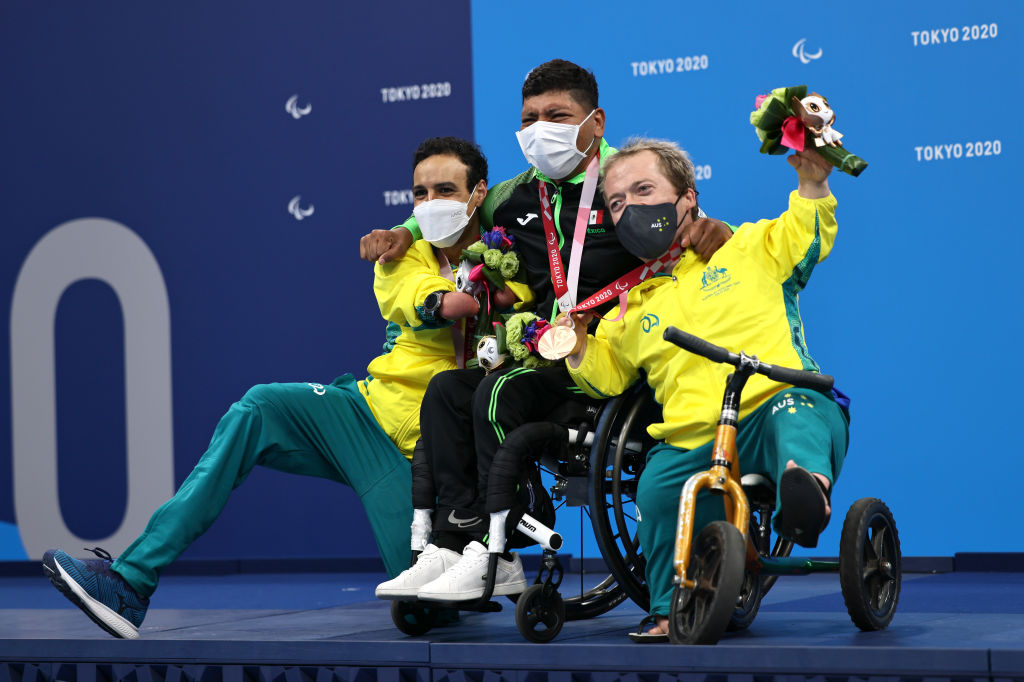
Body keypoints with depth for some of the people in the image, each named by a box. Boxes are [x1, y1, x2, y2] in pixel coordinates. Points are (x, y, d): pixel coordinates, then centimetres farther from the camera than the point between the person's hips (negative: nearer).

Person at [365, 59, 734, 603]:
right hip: (544, 354, 6)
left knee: (501, 394, -27)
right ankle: (451, 545, -16)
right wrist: (403, 233, 15)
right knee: (447, 390, -15)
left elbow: (686, 228, -8)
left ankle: (496, 559, -21)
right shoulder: (515, 198, 14)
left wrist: (711, 230, -32)